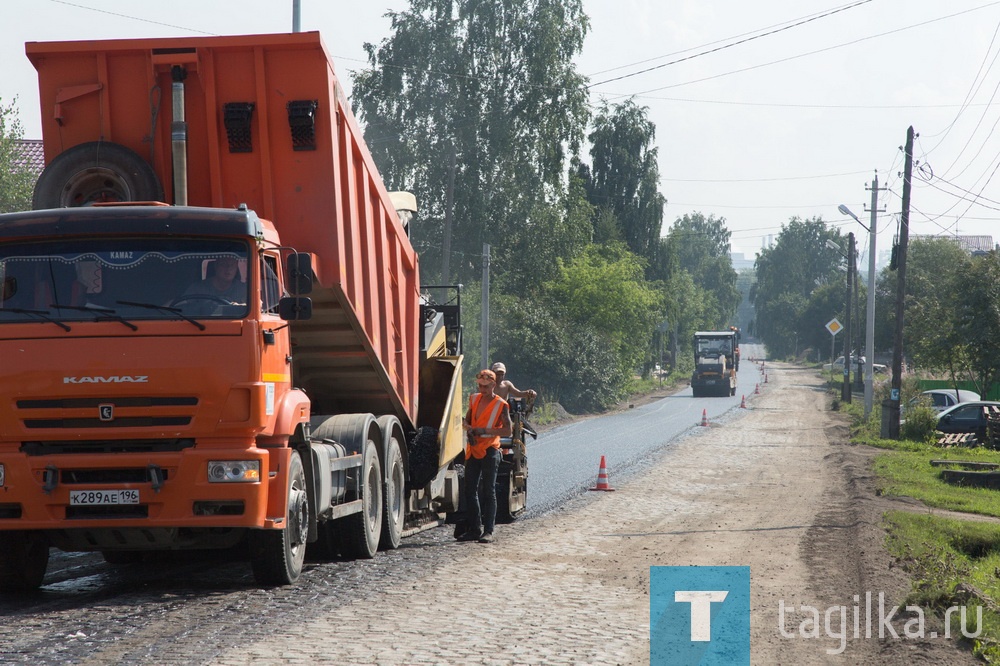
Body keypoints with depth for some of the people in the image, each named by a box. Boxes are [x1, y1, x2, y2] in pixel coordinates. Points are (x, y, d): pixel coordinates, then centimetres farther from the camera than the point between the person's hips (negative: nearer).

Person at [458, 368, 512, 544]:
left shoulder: (501, 405, -7)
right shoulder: (474, 399, 11)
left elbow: (507, 431, -12)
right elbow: (466, 420, 23)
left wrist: (484, 430, -20)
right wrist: (468, 427, -1)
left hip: (489, 451, -6)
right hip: (473, 450, 6)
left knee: (489, 491, -4)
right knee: (470, 490, 6)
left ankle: (488, 531, -3)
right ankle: (474, 529, 12)